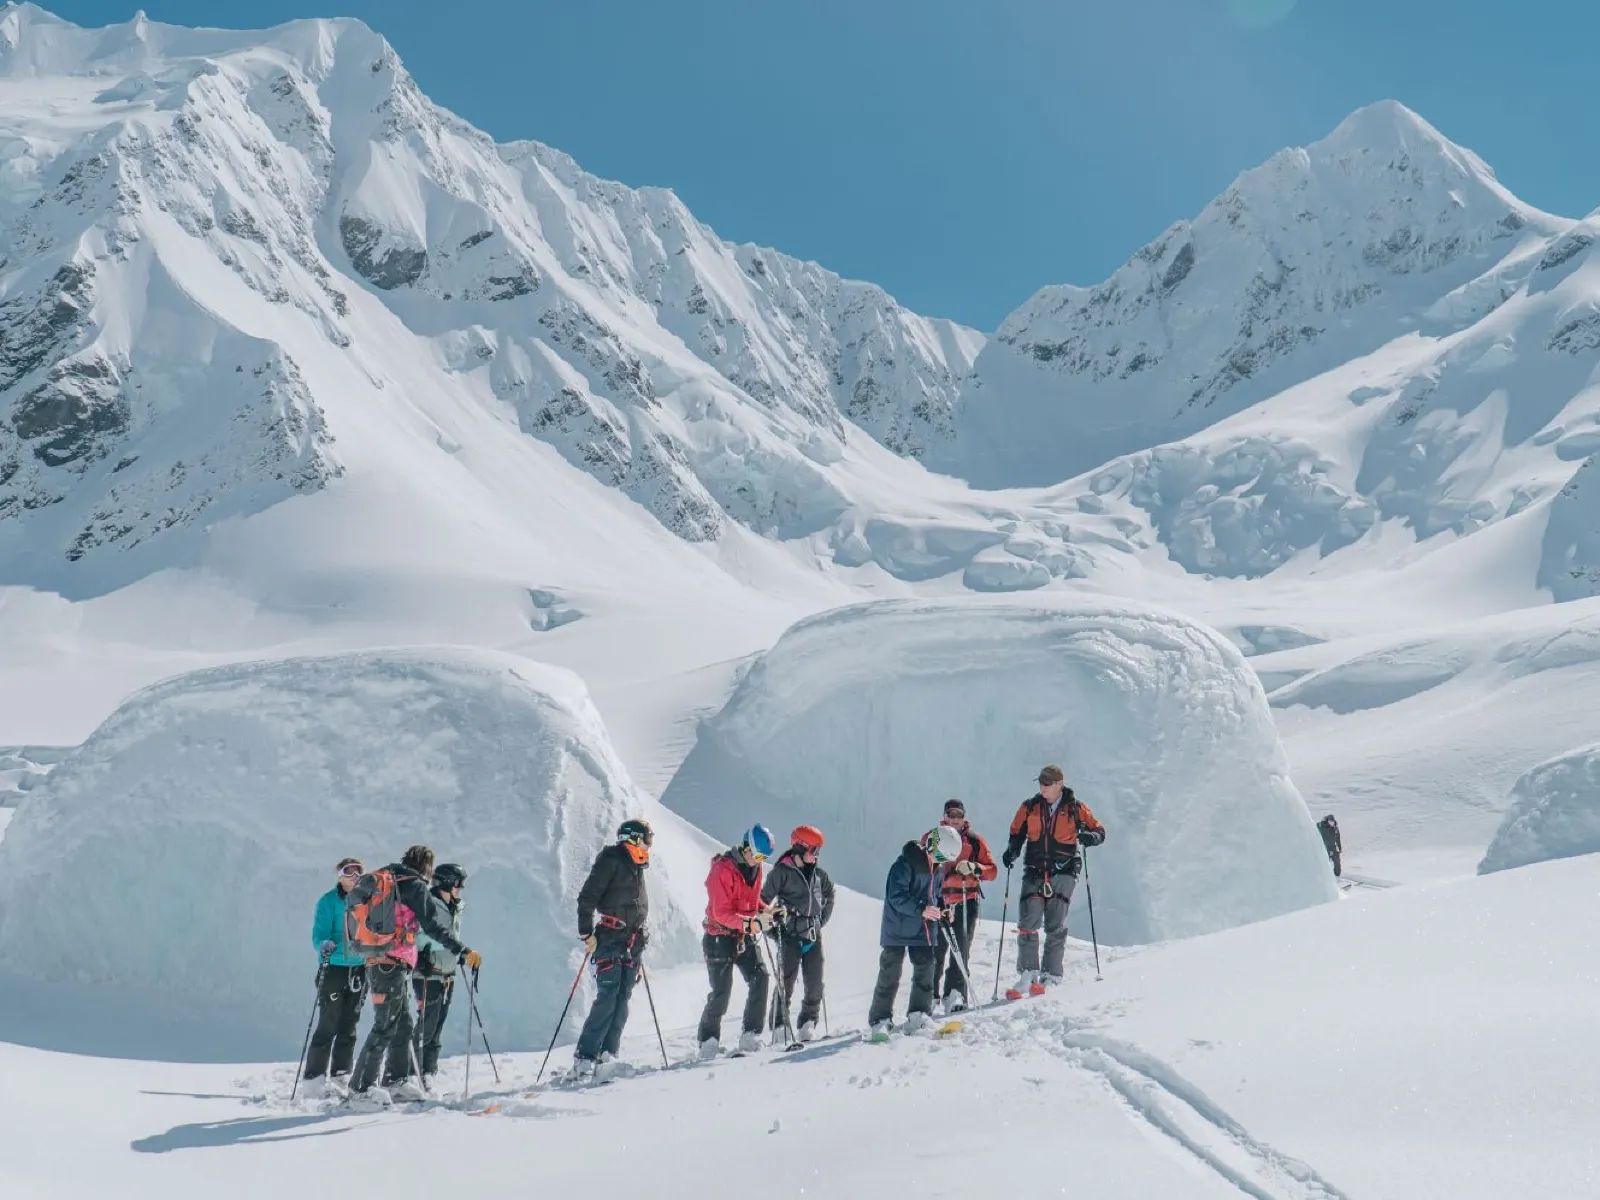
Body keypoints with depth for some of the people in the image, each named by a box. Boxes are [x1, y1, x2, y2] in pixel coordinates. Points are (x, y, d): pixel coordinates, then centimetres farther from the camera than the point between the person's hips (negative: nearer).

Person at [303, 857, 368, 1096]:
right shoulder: (328, 901, -6)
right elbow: (319, 935, -13)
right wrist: (325, 946, -33)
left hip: (359, 969, 5)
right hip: (334, 968, -5)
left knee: (349, 1027, 8)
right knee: (328, 1025, -8)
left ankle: (340, 1076, 14)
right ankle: (315, 1078, -4)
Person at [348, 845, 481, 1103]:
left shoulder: (384, 881, 16)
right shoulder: (414, 886, -8)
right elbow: (435, 926, -14)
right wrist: (463, 951, -13)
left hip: (377, 963, 9)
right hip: (394, 964, -9)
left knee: (402, 1024, 15)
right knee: (385, 1026, -5)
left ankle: (396, 1081, 19)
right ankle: (361, 1086, -2)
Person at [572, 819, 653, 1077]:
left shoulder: (637, 867, 20)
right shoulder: (611, 860, -6)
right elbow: (587, 897, -12)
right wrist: (586, 933, -16)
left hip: (632, 944, 8)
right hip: (609, 940, -8)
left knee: (622, 1000, 2)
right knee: (607, 997, -15)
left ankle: (607, 1055, 3)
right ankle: (584, 1057, -15)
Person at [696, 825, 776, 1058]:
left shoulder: (755, 867, 5)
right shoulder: (722, 870, -19)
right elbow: (722, 913, -23)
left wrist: (766, 910, -2)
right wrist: (752, 923, -31)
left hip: (745, 937, 7)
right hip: (721, 937, -7)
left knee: (760, 978, -9)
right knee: (721, 991, -6)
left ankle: (751, 1035, -3)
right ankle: (709, 1041, 8)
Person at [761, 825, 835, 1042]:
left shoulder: (818, 873, 10)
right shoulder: (781, 872, -8)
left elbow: (829, 894, 27)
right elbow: (766, 900, -7)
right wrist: (773, 926, -12)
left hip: (813, 935, 5)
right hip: (790, 935, -5)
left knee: (815, 985, 3)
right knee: (786, 983, -5)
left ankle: (808, 1025, 15)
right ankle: (780, 1028, 2)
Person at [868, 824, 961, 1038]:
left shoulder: (938, 867, 5)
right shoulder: (905, 864, -19)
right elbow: (896, 896, -22)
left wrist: (941, 908, 1)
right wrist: (921, 910, -30)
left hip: (925, 930, 7)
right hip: (898, 929, -7)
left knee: (925, 970, 4)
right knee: (890, 974, -3)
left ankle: (919, 1015, 14)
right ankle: (879, 1020, 3)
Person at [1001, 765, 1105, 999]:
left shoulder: (1075, 809, 1)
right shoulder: (1030, 807, 7)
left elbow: (1099, 831, 6)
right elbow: (1017, 833, 17)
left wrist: (1089, 836, -17)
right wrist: (1011, 851, -2)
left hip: (1063, 872, -2)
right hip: (1035, 872, 2)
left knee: (1056, 927, -4)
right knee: (1027, 924, -6)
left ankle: (1051, 977, 0)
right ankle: (1027, 975, -2)